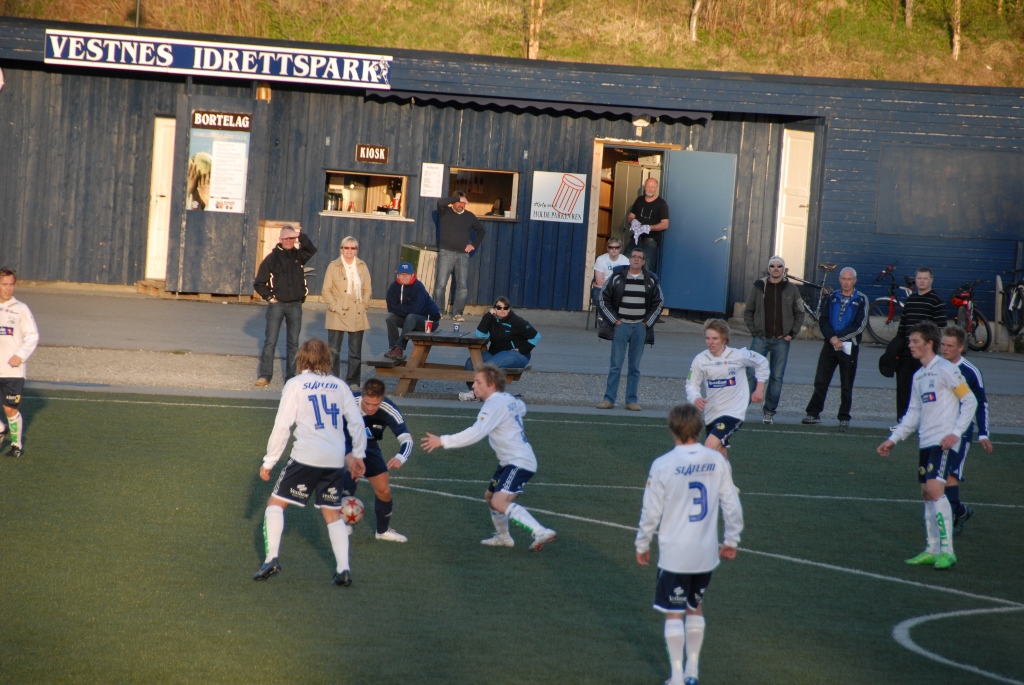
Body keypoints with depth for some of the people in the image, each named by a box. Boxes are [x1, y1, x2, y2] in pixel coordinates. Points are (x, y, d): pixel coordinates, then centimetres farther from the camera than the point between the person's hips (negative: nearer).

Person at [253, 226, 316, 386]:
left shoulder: (298, 255, 7)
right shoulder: (272, 258, -1)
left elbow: (312, 250, -12)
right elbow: (258, 283, 3)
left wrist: (302, 237, -19)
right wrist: (269, 297, -5)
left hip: (295, 305, 3)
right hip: (277, 305, -3)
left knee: (293, 343, 6)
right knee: (270, 342, -4)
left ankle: (291, 376, 11)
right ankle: (265, 376, -1)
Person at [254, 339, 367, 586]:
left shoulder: (295, 385, 4)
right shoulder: (340, 385, 13)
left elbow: (282, 427, 1)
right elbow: (357, 422, 12)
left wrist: (268, 462, 7)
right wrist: (357, 455, 26)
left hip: (306, 457, -3)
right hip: (336, 459, 4)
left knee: (276, 503, 9)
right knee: (333, 514, 15)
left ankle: (271, 558, -6)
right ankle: (343, 569, 3)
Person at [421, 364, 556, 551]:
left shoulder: (494, 405, -18)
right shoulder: (509, 399, 10)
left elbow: (476, 433, -29)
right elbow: (521, 409, 34)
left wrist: (442, 441, -30)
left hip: (520, 463, -11)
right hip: (509, 461, 11)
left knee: (500, 502, -25)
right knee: (490, 495, 24)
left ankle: (540, 532, -32)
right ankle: (503, 537, 39)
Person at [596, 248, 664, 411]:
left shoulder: (651, 280, 5)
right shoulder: (617, 277, -1)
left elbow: (658, 303, 13)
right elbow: (604, 298, 3)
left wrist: (647, 322, 4)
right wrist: (614, 320, -3)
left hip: (640, 327, 2)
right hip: (621, 325, -2)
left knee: (635, 366, 4)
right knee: (615, 365, -3)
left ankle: (631, 401, 7)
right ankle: (609, 399, -1)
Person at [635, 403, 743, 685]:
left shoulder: (663, 465, -13)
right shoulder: (717, 461, -4)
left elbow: (651, 512, -8)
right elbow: (732, 506, 2)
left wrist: (642, 545, 7)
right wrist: (731, 540, 16)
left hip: (674, 554, -4)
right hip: (706, 553, 4)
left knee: (674, 613, 6)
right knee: (695, 608, 20)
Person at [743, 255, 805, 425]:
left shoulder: (791, 289, 5)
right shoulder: (759, 287, 3)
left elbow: (799, 314, 12)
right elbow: (748, 312, 8)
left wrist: (792, 333, 1)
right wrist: (753, 331, -2)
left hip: (782, 340, 1)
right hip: (761, 339, -1)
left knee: (777, 377, 2)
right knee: (751, 373, -9)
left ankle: (770, 412, 9)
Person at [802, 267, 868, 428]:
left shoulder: (861, 300, 2)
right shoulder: (832, 298, 11)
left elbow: (860, 324, -6)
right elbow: (822, 319, 4)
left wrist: (840, 338, -12)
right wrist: (832, 337, -13)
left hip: (849, 347, -3)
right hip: (830, 345, 3)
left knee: (846, 385, 2)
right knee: (820, 381, 0)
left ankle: (844, 417, 8)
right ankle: (813, 413, 5)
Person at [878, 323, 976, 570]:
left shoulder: (946, 370, -8)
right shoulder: (919, 376, 16)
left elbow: (970, 401, -7)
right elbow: (913, 413, 23)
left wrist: (956, 432, -16)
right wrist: (893, 440, 18)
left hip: (943, 441, -8)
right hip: (925, 441, 8)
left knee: (935, 489, -19)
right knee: (927, 493, 7)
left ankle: (947, 550, -18)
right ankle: (932, 550, 13)